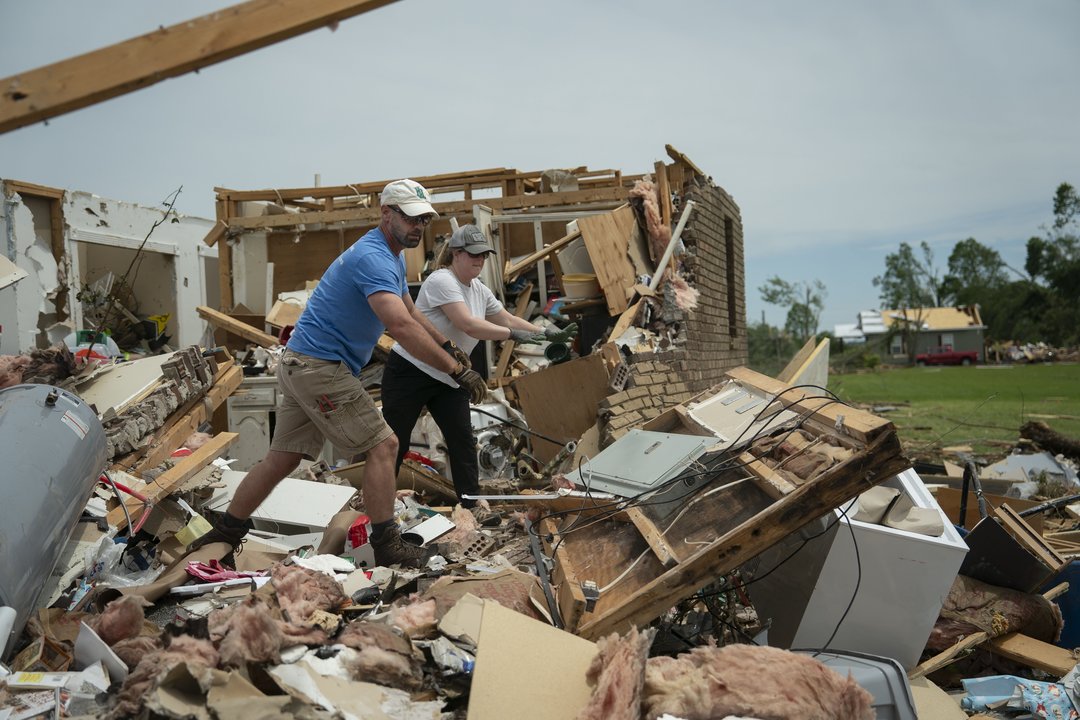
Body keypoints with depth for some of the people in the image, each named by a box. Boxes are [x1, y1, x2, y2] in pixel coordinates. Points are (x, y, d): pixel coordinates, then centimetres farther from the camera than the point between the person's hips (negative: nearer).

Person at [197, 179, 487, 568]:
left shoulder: (393, 257, 15)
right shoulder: (373, 258, -20)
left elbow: (412, 313, 25)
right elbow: (401, 326, -33)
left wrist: (451, 349, 17)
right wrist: (456, 370, -31)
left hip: (302, 365, 10)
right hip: (321, 366, -10)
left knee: (281, 459, 14)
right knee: (383, 445, -8)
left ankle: (223, 536, 23)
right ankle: (387, 547, -3)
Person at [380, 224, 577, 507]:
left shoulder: (480, 291, 7)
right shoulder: (442, 281, -20)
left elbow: (508, 319, 15)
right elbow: (469, 325, -30)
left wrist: (547, 333, 4)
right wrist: (513, 335, -27)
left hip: (449, 379, 8)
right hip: (410, 372, -8)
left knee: (463, 441, 3)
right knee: (394, 443, 2)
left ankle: (472, 505, 11)